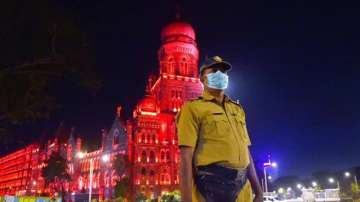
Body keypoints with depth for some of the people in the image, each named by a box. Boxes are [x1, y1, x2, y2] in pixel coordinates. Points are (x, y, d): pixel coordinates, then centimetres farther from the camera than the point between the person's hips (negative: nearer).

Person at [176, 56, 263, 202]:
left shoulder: (237, 109, 17)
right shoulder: (193, 108, -3)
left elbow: (246, 152, 17)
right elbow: (186, 157, -11)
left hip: (242, 189, 6)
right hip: (211, 187, -6)